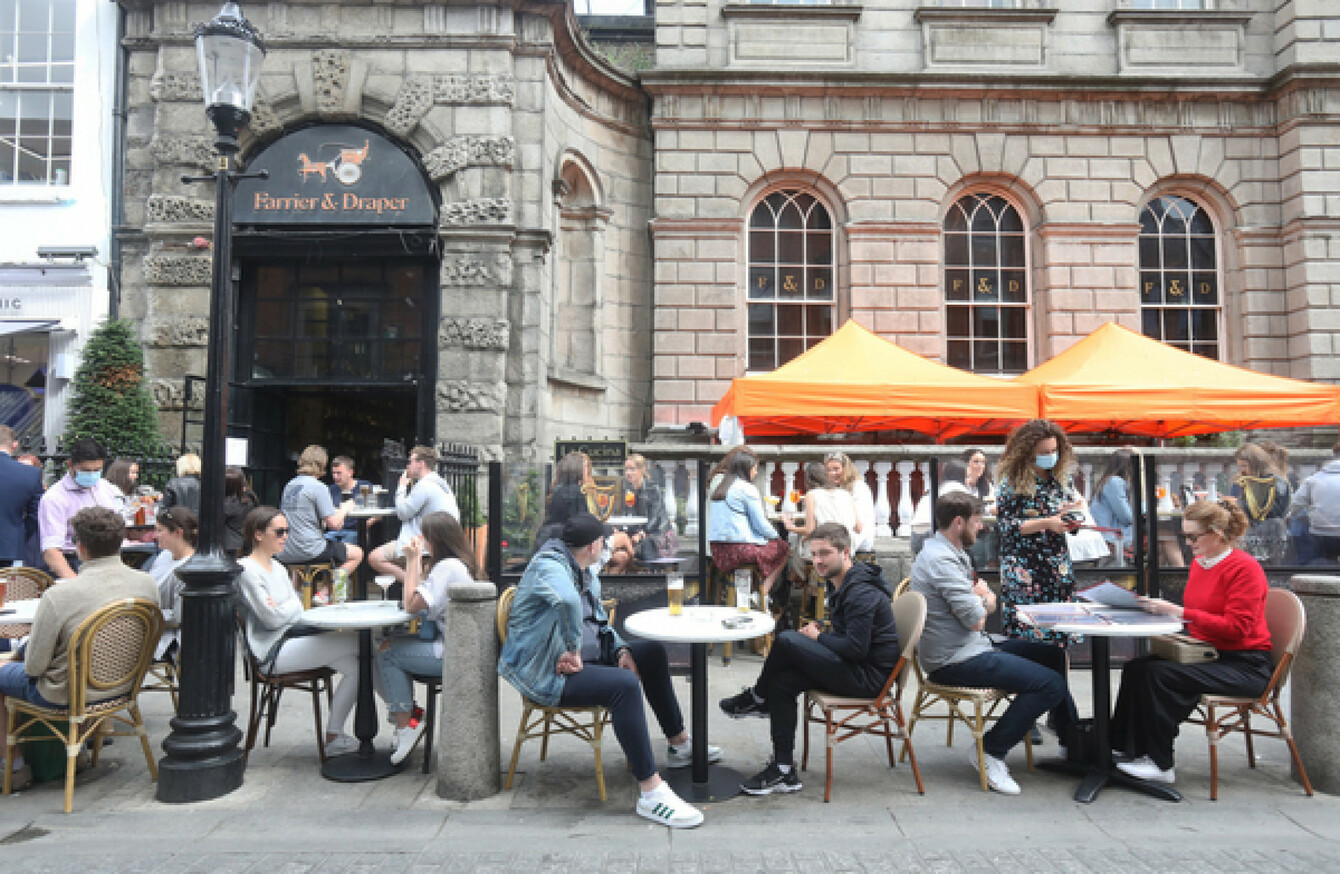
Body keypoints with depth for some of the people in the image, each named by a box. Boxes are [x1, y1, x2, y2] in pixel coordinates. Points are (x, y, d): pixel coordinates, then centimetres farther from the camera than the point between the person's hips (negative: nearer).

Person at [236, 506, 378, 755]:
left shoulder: (277, 567, 19)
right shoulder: (247, 570, -8)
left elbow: (299, 611, 11)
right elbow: (272, 619, -15)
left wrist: (282, 609, -9)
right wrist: (292, 605, 3)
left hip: (293, 639, 8)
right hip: (272, 653, -8)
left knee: (355, 666, -12)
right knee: (357, 641, -18)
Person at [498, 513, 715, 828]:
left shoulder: (586, 572, 13)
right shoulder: (548, 566, -19)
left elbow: (599, 620, 22)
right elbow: (568, 601, -42)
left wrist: (622, 649, 5)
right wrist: (574, 651, -34)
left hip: (590, 656, 11)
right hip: (547, 673, -11)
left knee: (652, 652, 17)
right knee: (625, 684, -33)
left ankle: (679, 745, 28)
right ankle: (651, 792, -29)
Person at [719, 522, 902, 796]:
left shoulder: (862, 593, -20)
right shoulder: (840, 584, 13)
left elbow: (856, 648, -26)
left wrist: (817, 636, -10)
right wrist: (819, 634, 1)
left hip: (869, 676, -10)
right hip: (856, 670, 10)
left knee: (787, 640, -21)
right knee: (781, 681, -3)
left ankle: (757, 698, 6)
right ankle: (784, 771, 2)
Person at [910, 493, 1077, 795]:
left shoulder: (953, 554, 15)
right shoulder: (941, 560, -21)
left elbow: (990, 604, 13)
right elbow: (976, 620, -21)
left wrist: (983, 599, -10)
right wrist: (983, 600, 0)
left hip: (972, 647, 11)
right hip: (955, 661, -11)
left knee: (1054, 654, 17)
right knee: (1051, 684, -18)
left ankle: (1071, 739, 30)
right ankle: (991, 751, -5)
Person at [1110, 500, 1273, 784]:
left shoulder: (1245, 568, -14)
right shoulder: (1199, 563, 11)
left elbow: (1237, 628, -21)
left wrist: (1180, 612, -25)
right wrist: (1163, 608, 0)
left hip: (1246, 664, -8)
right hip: (1210, 655, 8)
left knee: (1160, 674, -27)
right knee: (1135, 668, -13)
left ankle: (1161, 764, -16)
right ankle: (1129, 749, -8)